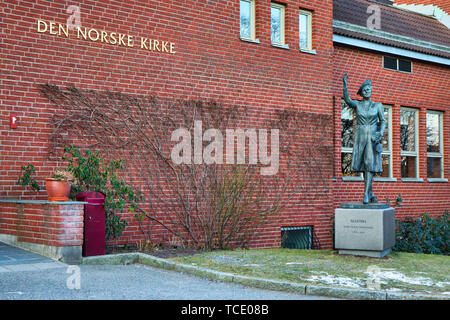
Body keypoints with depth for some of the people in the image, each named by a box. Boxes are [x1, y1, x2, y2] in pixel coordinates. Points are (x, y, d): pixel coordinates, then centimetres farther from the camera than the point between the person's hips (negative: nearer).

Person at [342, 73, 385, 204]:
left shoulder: (378, 105, 7)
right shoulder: (357, 104, 6)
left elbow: (383, 121, 6)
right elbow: (347, 100, -15)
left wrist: (380, 133, -12)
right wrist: (345, 84, -29)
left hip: (373, 137, -1)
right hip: (360, 137, 1)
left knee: (370, 164, -13)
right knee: (363, 165, 2)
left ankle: (366, 195, -17)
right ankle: (370, 193, 15)